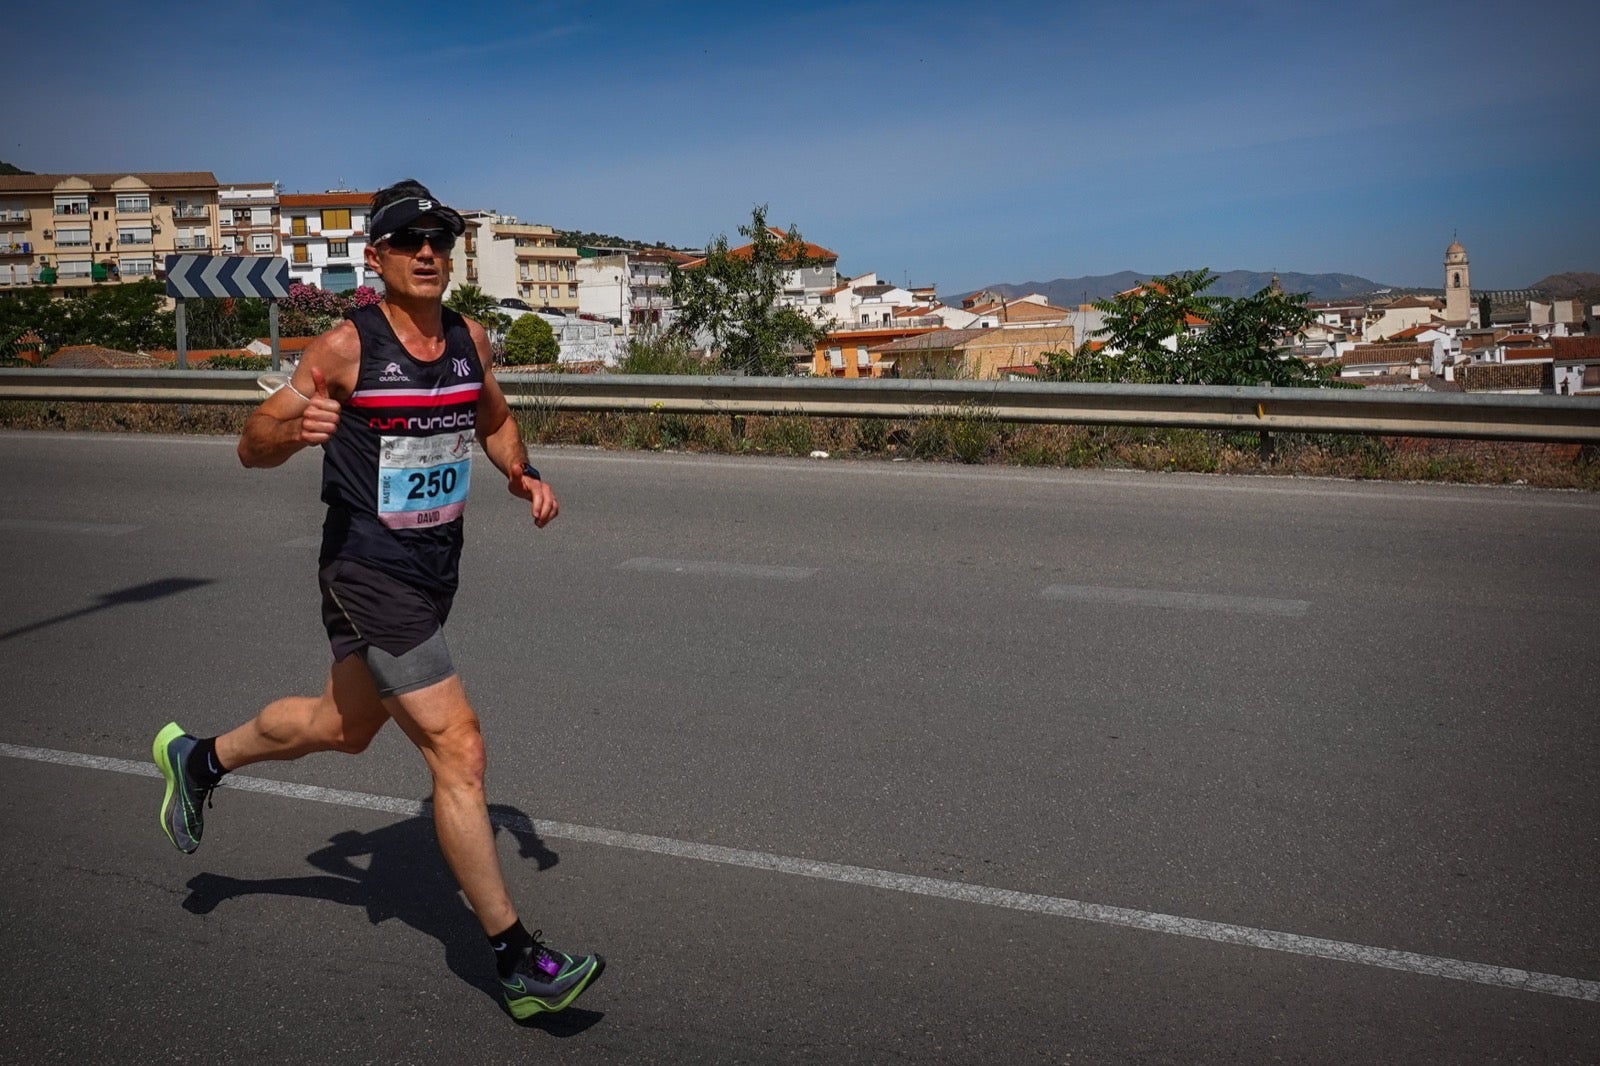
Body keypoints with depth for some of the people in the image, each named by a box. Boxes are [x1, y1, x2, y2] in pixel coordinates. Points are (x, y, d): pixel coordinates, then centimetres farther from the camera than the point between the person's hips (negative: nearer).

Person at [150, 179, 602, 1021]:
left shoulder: (470, 339, 3)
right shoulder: (347, 346, -14)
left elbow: (493, 420, 22)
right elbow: (252, 446, -8)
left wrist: (523, 474, 3)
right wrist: (296, 429, -30)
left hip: (434, 568, 8)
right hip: (369, 571, -8)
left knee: (343, 726, 26)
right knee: (456, 749, -11)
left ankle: (198, 759, 53)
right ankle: (518, 963, -2)